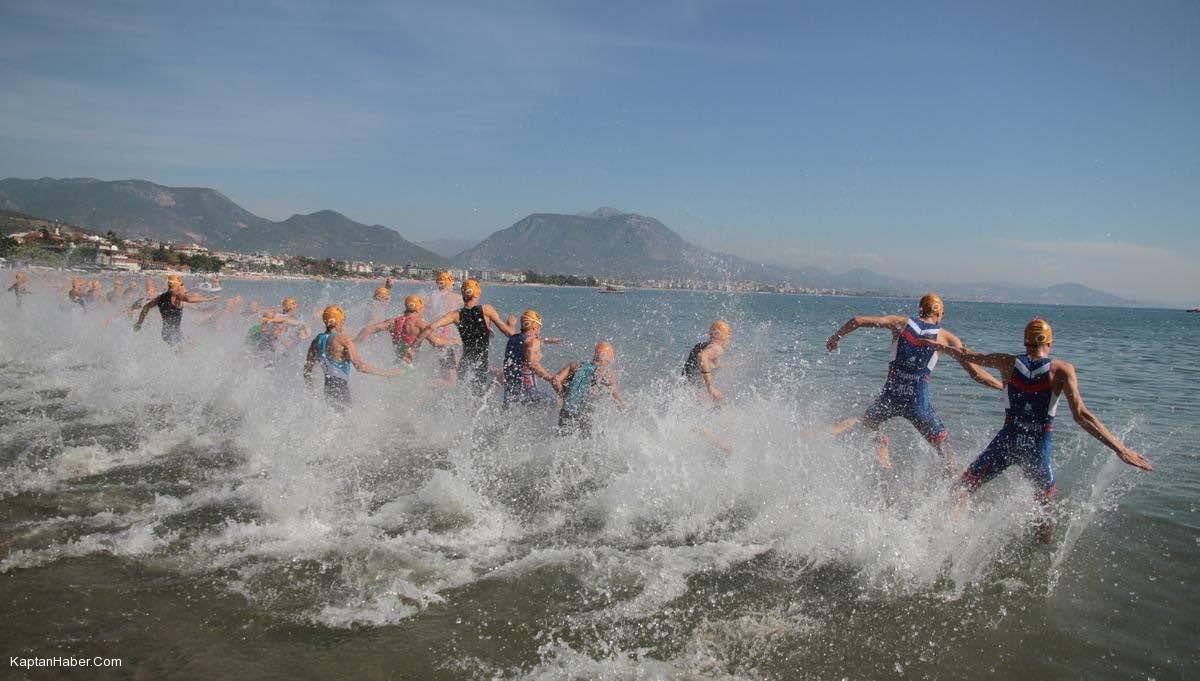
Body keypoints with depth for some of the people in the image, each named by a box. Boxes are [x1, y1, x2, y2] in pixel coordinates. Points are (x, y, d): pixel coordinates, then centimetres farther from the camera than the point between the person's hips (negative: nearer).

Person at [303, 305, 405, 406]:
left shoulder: (317, 340, 6)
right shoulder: (343, 340, -14)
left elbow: (307, 368, 11)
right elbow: (360, 366, -21)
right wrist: (387, 373, -18)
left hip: (327, 386, 7)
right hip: (340, 386, -7)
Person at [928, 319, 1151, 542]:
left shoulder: (1008, 363, -1)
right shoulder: (1061, 370, -7)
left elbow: (965, 355, 13)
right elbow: (1081, 415, -17)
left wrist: (943, 346, 34)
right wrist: (1120, 448, -17)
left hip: (1007, 441, 1)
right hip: (1037, 448, 0)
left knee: (963, 488, 11)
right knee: (1046, 494, 25)